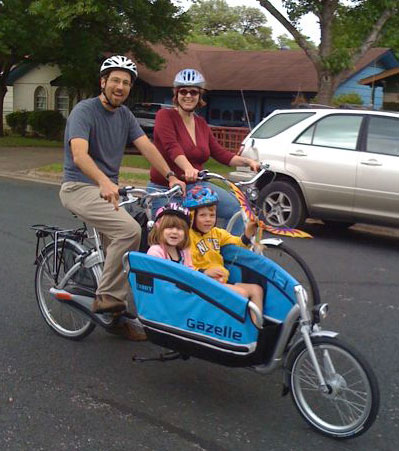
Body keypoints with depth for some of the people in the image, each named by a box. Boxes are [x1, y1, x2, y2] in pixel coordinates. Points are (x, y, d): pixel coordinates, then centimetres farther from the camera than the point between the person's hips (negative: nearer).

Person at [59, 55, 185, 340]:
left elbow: (146, 146, -2)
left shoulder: (124, 115, 10)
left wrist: (170, 176, -17)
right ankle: (107, 297, -16)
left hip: (108, 190, 8)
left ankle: (115, 315, 17)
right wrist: (105, 182, -48)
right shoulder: (84, 111, -14)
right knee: (129, 229, -27)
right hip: (80, 187, -8)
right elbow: (79, 154, -30)